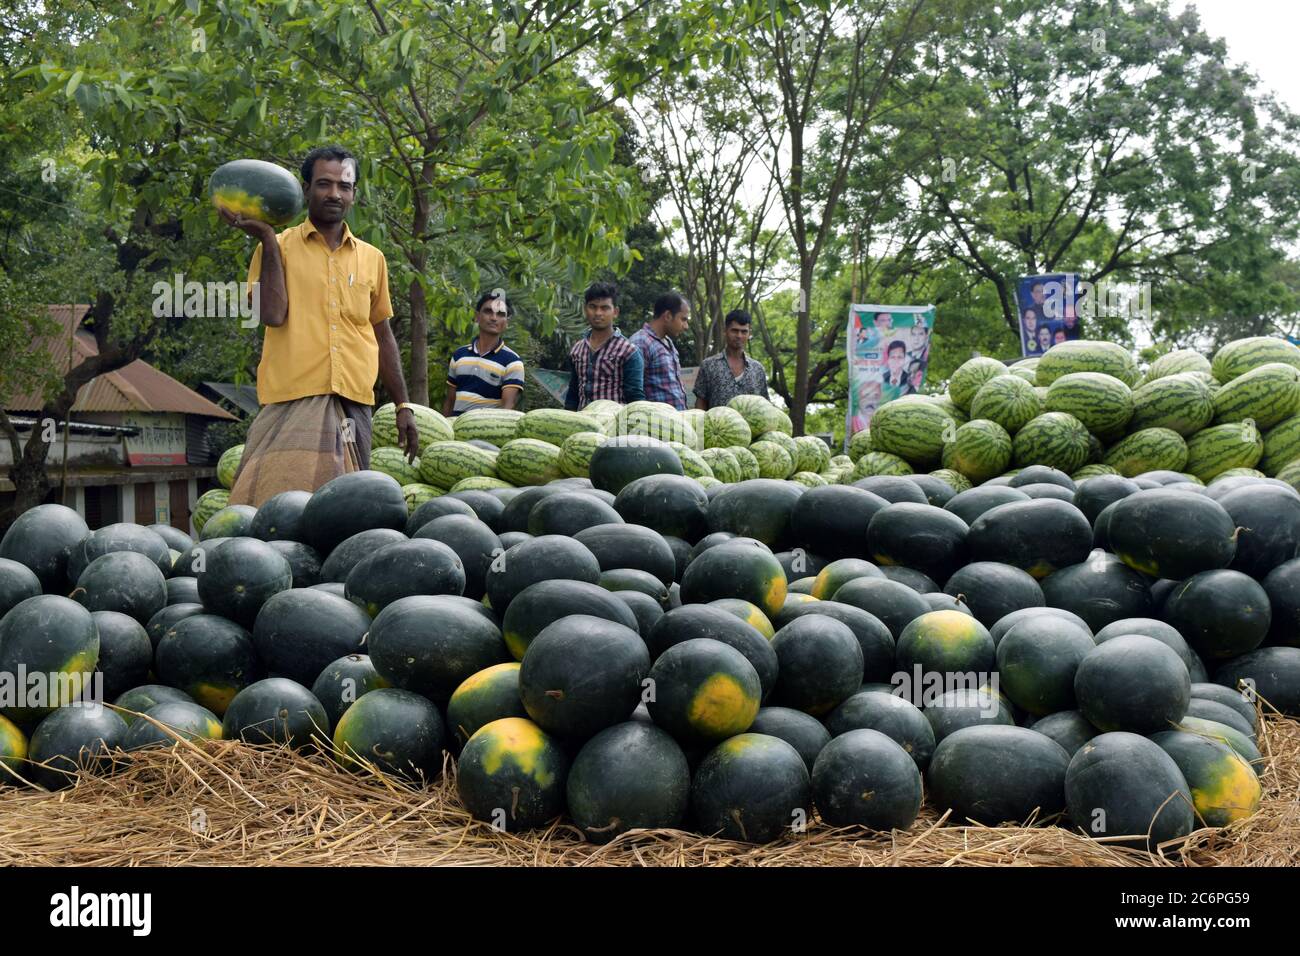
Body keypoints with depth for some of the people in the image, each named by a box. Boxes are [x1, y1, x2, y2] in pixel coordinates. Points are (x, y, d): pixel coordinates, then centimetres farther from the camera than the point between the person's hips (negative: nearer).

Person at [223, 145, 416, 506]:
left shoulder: (372, 259, 15)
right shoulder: (280, 247, 5)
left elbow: (383, 336, 21)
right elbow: (271, 314, -10)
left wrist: (403, 405, 17)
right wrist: (267, 241, -10)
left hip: (353, 403, 4)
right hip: (291, 398, -3)